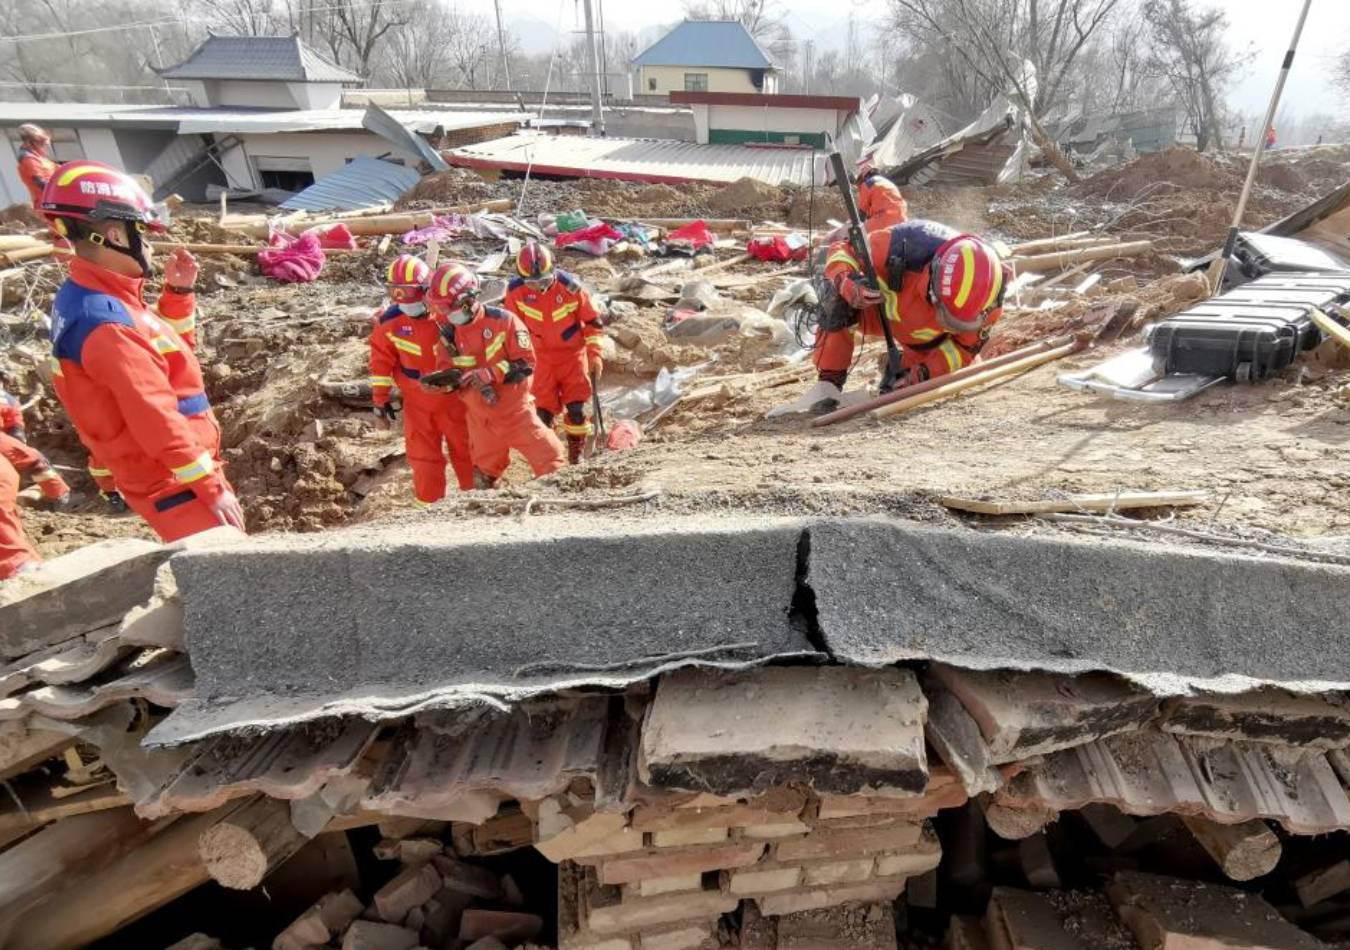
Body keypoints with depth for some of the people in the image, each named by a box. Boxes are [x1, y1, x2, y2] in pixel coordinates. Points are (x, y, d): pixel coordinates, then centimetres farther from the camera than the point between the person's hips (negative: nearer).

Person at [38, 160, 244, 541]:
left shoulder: (92, 298, 7)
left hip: (168, 471, 10)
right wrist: (212, 487, -21)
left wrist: (178, 292, 7)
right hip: (171, 480, -10)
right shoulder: (105, 324, -24)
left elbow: (170, 348, 19)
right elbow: (157, 422, -26)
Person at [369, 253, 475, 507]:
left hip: (453, 395, -1)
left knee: (466, 448, 11)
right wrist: (381, 399, 2)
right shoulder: (389, 322, -9)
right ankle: (428, 502, 25)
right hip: (417, 401, 1)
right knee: (423, 455, 10)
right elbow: (382, 362, 0)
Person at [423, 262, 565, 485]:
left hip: (515, 409, -4)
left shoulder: (503, 321, -17)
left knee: (550, 463, -1)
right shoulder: (449, 334, -3)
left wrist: (490, 373, -28)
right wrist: (440, 381, -17)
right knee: (486, 471, 20)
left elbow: (526, 364, -17)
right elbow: (450, 371, 7)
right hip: (480, 416, 4)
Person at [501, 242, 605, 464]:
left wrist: (595, 355, -8)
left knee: (576, 406, -4)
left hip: (572, 352, -1)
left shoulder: (571, 287, -18)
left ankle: (576, 451, 17)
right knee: (543, 408, 0)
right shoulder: (515, 290, -13)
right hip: (542, 355, 1)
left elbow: (592, 321, -6)